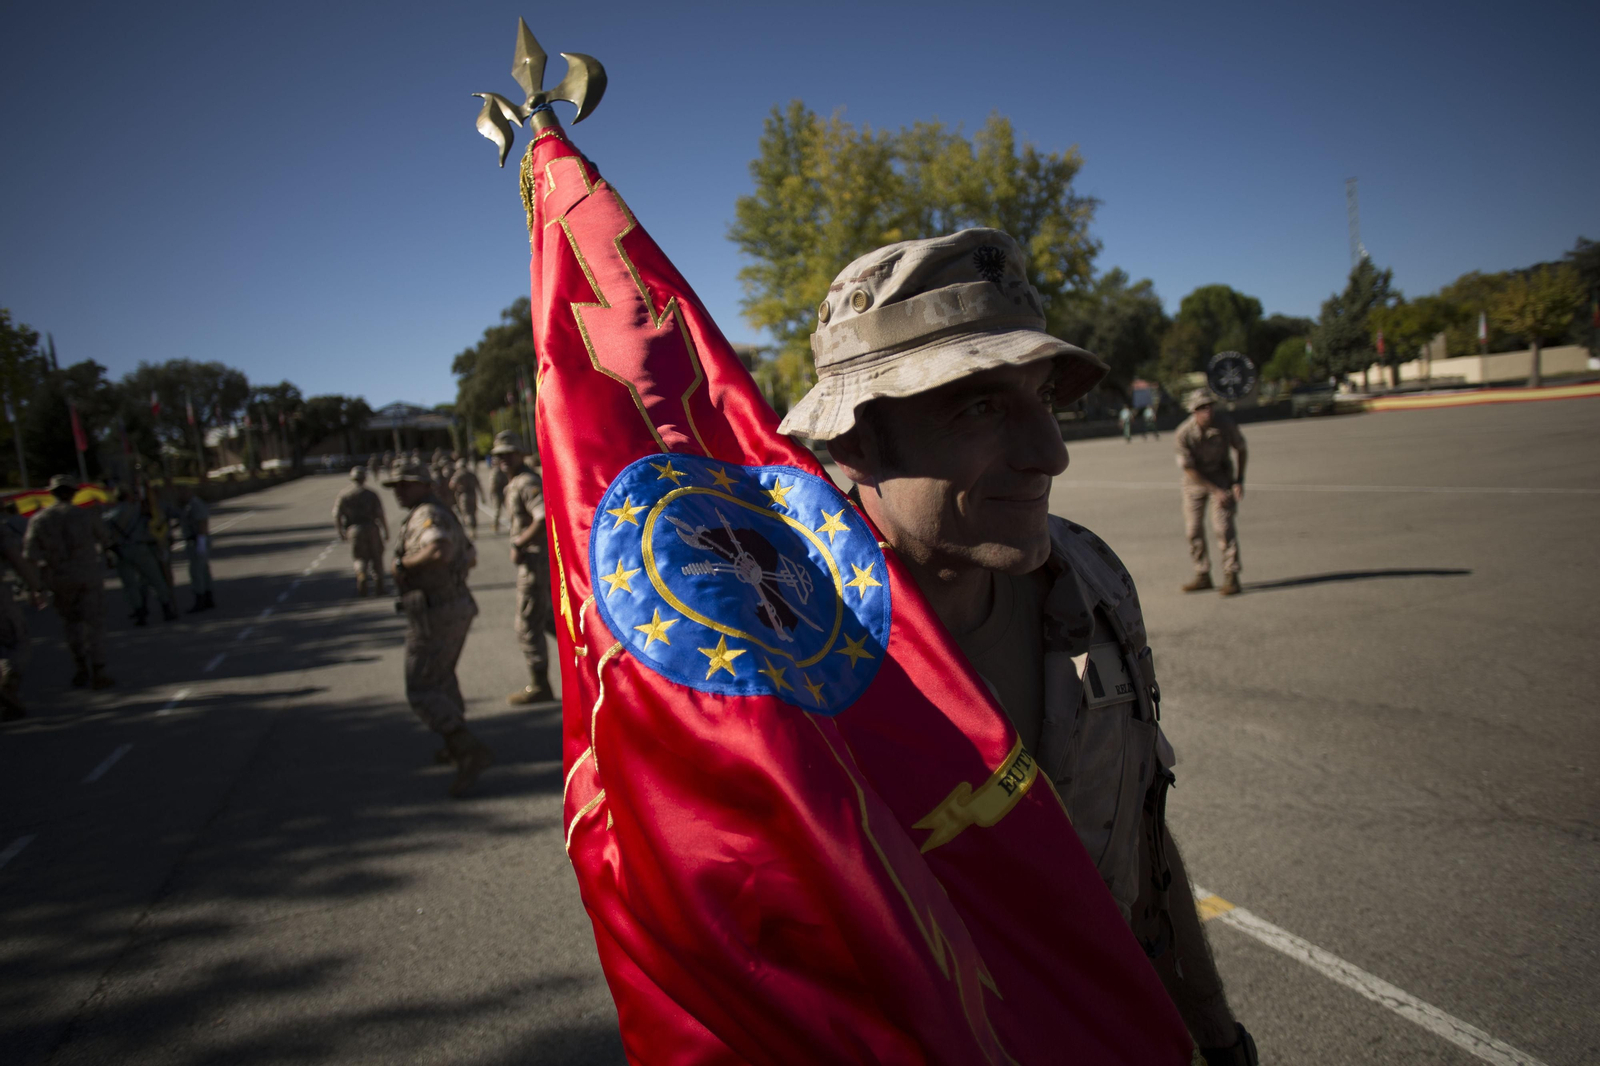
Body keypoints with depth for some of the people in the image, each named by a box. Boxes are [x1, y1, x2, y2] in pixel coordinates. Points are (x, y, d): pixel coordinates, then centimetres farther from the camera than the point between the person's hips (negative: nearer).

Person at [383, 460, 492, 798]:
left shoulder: (428, 515, -16)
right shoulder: (445, 516, 15)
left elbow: (440, 550, -37)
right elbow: (470, 557, 29)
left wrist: (404, 562, -22)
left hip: (433, 616, -10)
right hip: (457, 608, 10)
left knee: (422, 692, -5)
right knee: (441, 676, 26)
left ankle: (471, 752, -14)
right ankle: (457, 744, 38)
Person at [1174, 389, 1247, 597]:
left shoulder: (1224, 423, -19)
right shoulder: (1183, 435, -22)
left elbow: (1241, 449, 0)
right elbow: (1188, 469, -15)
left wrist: (1239, 480, -5)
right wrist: (1216, 491, -17)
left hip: (1221, 475, -1)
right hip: (1195, 479, 1)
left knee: (1223, 525, -13)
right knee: (1193, 529, 1)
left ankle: (1231, 577, -9)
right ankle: (1202, 576, 15)